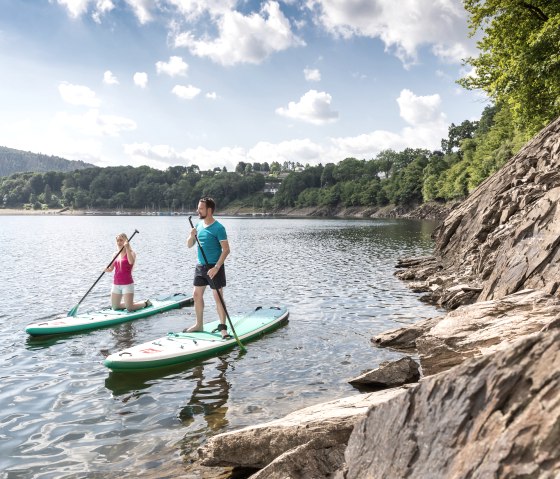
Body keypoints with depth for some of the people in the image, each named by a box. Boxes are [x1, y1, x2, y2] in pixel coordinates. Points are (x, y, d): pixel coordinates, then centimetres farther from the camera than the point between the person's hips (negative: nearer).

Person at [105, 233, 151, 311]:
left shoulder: (131, 253, -6)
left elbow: (131, 262, -29)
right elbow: (110, 269, 5)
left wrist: (127, 248, -30)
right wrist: (106, 269, -17)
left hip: (127, 284, -6)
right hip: (116, 284, 6)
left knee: (129, 309, -7)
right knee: (115, 307, 12)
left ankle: (146, 303, 18)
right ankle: (131, 303, 35)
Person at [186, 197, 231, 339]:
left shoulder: (218, 228, -14)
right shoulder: (199, 225, 7)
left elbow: (226, 249, -17)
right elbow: (189, 245, 11)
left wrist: (216, 267, -23)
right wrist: (192, 236, -12)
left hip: (214, 267, -7)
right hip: (200, 266, 8)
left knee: (218, 297, -4)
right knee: (197, 295, 13)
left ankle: (223, 327, 4)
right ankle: (199, 324, 26)